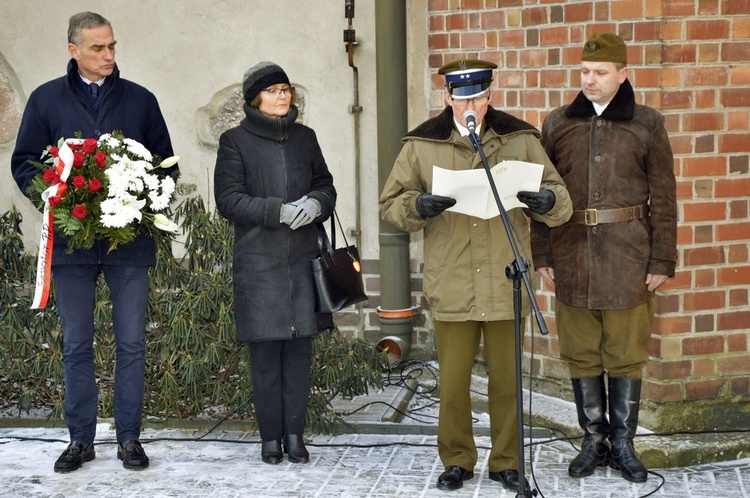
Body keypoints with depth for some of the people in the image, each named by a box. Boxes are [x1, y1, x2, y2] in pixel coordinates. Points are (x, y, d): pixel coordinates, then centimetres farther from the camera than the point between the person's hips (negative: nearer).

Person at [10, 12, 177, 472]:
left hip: (131, 240, 1)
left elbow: (166, 161, 12)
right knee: (77, 344, 6)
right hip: (72, 238, 0)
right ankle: (81, 439, 15)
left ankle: (130, 438, 11)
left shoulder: (140, 100, 7)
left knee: (132, 343, 3)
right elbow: (24, 163, 6)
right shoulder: (46, 99, 4)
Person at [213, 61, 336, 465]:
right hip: (258, 261, -3)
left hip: (302, 259, 3)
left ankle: (295, 432, 10)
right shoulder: (235, 141, 0)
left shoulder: (304, 138, 13)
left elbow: (326, 186, 17)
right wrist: (279, 211, -16)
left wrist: (316, 203, -7)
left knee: (300, 346, 2)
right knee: (265, 350, -2)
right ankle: (270, 436, 8)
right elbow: (228, 199, -7)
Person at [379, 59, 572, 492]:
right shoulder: (422, 144, 3)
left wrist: (548, 200, -19)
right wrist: (418, 205, -17)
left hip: (505, 284, 0)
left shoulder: (521, 139, 4)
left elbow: (560, 197, 6)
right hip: (452, 288, 0)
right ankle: (457, 461, 22)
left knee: (507, 380, 9)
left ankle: (507, 461, 23)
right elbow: (391, 202, 5)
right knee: (453, 382, 6)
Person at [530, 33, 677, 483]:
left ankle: (623, 444, 15)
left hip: (627, 259, -2)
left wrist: (663, 261, -1)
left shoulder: (647, 125, 2)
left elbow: (663, 199, 2)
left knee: (625, 357, 3)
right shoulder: (558, 124, 7)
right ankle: (594, 441, 19)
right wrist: (542, 255, 5)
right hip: (572, 256, 2)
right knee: (582, 356, 7)